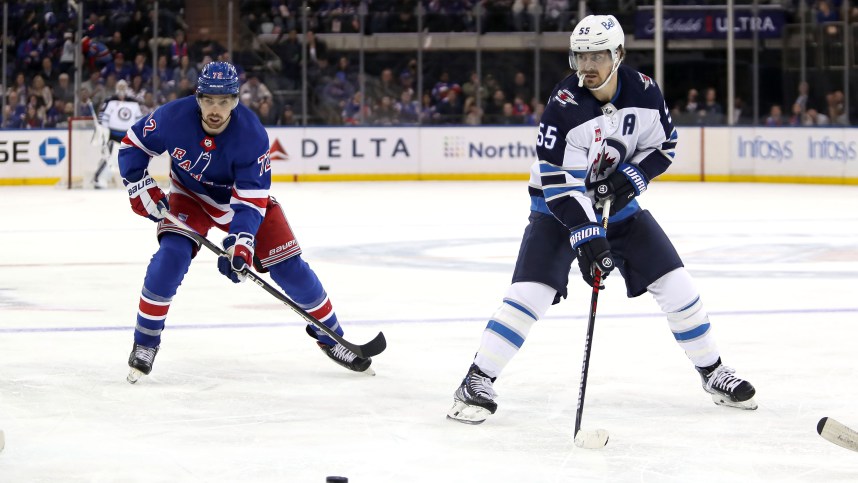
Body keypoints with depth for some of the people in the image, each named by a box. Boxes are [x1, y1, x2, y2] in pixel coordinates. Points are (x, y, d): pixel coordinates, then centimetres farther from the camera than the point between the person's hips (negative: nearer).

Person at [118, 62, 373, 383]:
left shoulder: (252, 134, -30)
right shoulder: (174, 117, -27)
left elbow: (251, 198, -30)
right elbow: (132, 145, -10)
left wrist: (241, 241, -42)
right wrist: (141, 187, -21)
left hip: (242, 196, 0)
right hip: (190, 197, 0)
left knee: (288, 266, -5)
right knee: (171, 255, -25)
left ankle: (330, 336, 13)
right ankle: (145, 342, -10)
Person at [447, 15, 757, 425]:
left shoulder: (643, 91, -12)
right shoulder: (563, 106, -24)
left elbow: (663, 146, 2)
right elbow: (557, 181, -27)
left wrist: (632, 177, -17)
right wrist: (585, 235, -34)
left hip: (618, 203, 4)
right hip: (559, 207, -4)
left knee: (675, 285, 1)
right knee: (530, 292, -20)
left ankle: (712, 372, 19)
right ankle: (477, 384, -13)